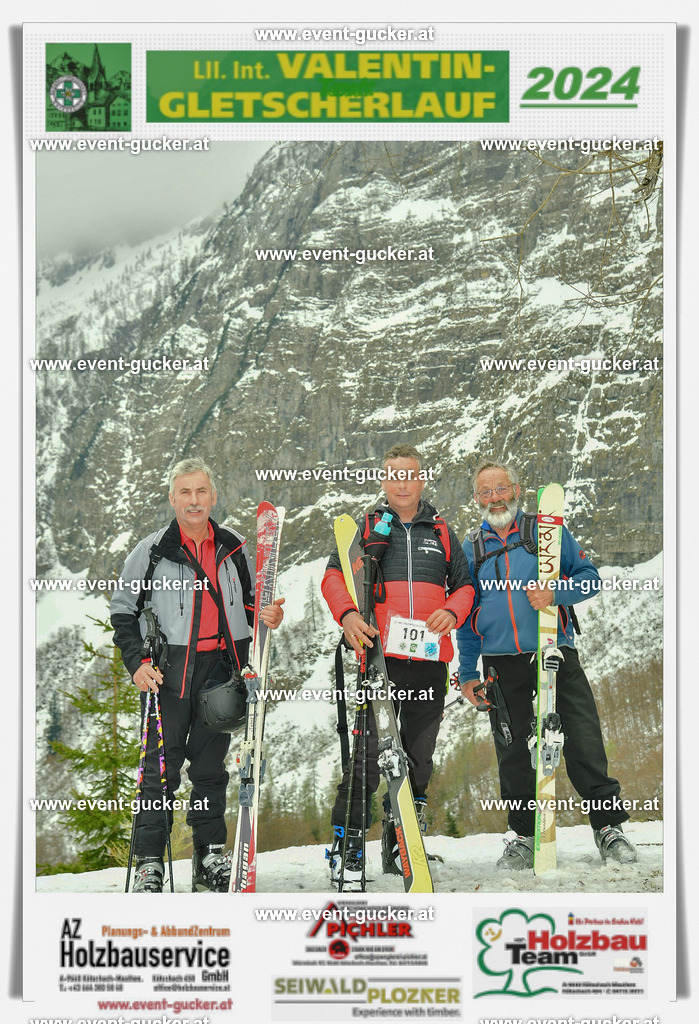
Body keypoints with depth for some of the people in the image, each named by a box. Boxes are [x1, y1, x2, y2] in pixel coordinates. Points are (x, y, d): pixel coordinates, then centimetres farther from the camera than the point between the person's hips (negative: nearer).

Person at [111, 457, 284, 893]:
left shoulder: (235, 548, 8)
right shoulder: (152, 551, 0)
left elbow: (247, 603, 21)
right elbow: (123, 611, 4)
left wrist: (265, 616, -2)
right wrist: (137, 662, -8)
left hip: (221, 668, 3)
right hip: (169, 671, -3)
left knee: (212, 766, 10)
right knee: (162, 767, -4)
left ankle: (210, 858, 18)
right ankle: (149, 863, 4)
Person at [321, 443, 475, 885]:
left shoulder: (442, 533, 16)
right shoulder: (365, 527, 9)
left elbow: (465, 585, 18)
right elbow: (334, 576, 2)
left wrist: (452, 613, -4)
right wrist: (347, 615, -18)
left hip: (429, 662, 3)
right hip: (377, 657, -3)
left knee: (419, 757, 7)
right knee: (367, 754, -8)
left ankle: (400, 848, 19)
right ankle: (347, 848, 1)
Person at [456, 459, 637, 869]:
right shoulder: (472, 548, 13)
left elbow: (590, 577, 3)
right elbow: (466, 616, 16)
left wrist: (556, 594, -17)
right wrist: (468, 674, 12)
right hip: (503, 666, 3)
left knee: (585, 745, -7)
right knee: (514, 754, 7)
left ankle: (609, 826, 6)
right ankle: (524, 835, 20)